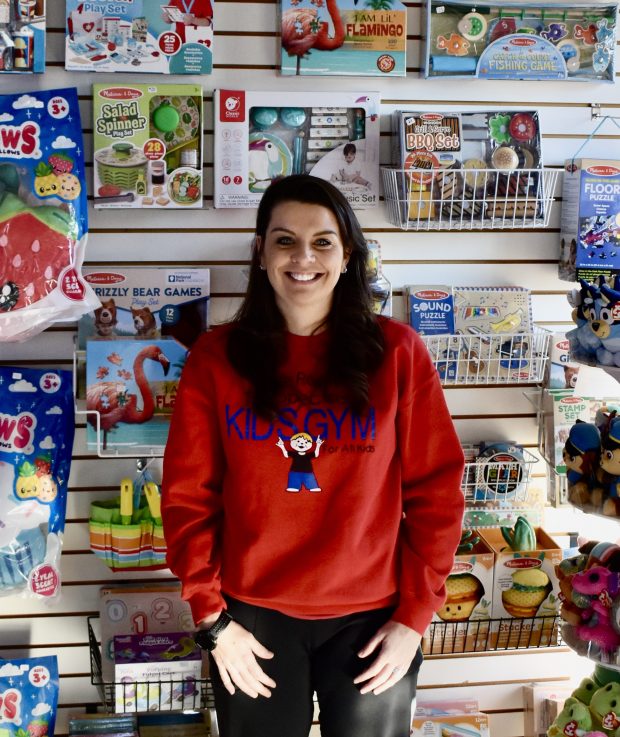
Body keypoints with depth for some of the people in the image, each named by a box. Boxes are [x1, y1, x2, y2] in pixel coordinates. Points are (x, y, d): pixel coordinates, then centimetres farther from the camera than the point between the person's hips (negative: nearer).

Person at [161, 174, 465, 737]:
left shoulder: (397, 352, -3)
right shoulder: (216, 358, -1)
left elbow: (436, 490, -2)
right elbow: (188, 496, 0)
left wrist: (415, 615, -5)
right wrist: (210, 619, -4)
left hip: (371, 617, 0)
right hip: (253, 617, 1)